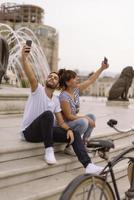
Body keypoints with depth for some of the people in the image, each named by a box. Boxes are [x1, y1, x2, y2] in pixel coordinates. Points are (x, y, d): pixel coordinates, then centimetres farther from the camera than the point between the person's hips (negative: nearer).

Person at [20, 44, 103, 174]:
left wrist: (69, 129, -15)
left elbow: (61, 122, 8)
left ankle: (88, 166, -18)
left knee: (75, 135, -11)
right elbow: (31, 77, -28)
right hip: (30, 131, -6)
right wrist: (24, 58, -45)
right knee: (47, 114, -36)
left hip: (45, 130, 6)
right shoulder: (38, 89, -7)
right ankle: (48, 150, -27)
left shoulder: (56, 100, 9)